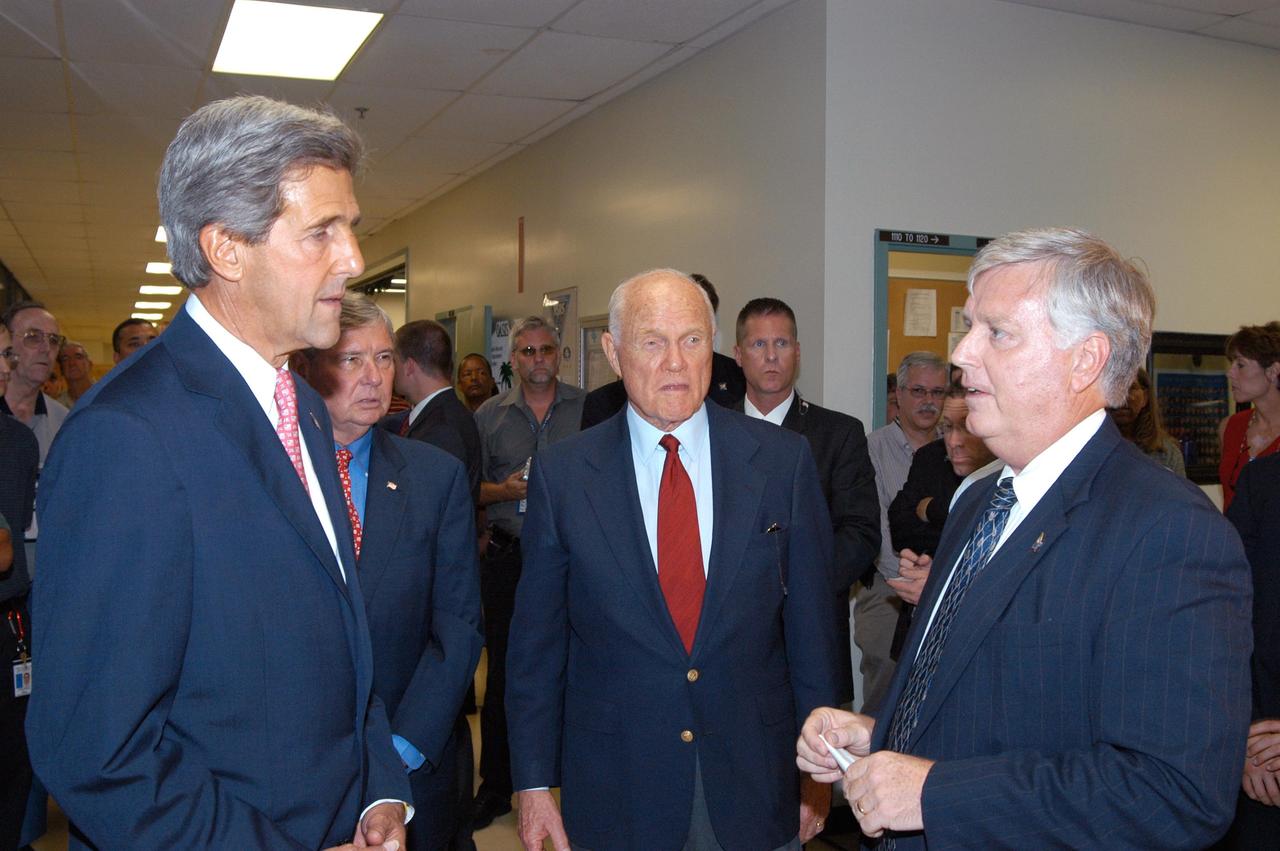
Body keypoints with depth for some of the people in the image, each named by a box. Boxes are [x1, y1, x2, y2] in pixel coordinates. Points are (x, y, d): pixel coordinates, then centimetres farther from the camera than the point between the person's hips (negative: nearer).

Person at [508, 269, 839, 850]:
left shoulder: (784, 460, -5)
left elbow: (811, 624, 0)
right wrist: (534, 781, 0)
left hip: (757, 784, 1)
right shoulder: (562, 474, -6)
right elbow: (536, 642, 0)